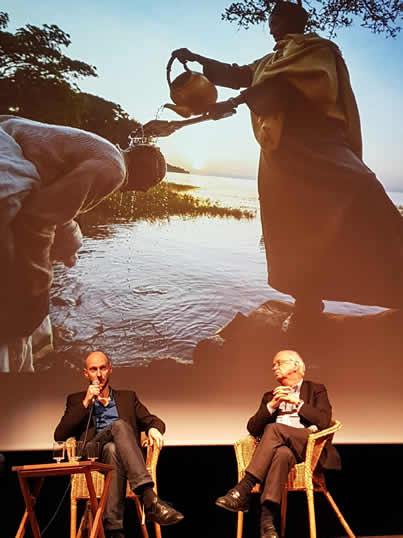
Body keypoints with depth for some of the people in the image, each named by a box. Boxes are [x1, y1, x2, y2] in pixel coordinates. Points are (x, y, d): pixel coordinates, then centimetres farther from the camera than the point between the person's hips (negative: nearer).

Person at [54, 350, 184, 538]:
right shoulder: (76, 400, 22)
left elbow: (152, 420, 16)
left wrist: (154, 428, -11)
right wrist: (86, 402, 1)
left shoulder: (127, 397, 26)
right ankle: (149, 497, -48)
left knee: (112, 449, -37)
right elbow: (59, 436, 8)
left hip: (117, 451, 2)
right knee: (119, 425, -33)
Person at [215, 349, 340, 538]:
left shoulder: (316, 390, 19)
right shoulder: (270, 396, 28)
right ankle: (267, 519, -47)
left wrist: (297, 402, -5)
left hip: (308, 445, -2)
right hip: (280, 445, 2)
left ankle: (243, 490, -39)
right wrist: (272, 405, -1)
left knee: (274, 429, -33)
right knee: (282, 453, -37)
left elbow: (323, 422, 0)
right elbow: (253, 429, 13)